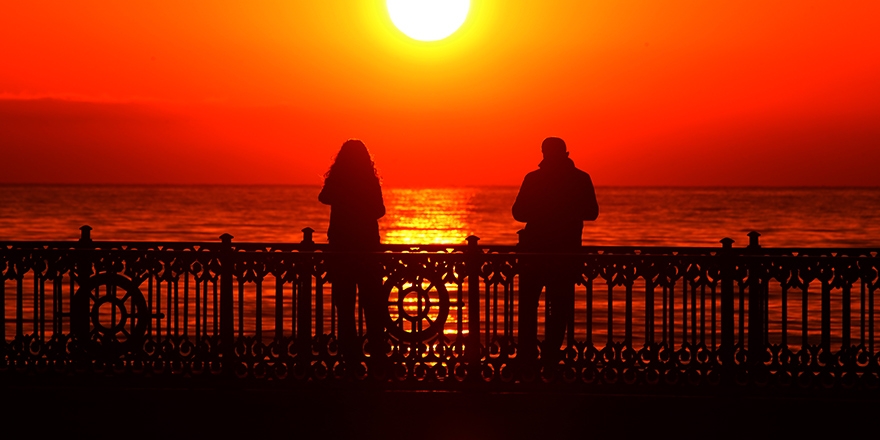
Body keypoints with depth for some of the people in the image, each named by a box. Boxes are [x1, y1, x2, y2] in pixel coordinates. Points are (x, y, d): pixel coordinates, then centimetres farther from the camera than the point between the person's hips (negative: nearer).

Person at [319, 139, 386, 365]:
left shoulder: (335, 181, -5)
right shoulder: (371, 181, -7)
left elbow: (323, 198, 15)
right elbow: (379, 211, 3)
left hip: (341, 247, 0)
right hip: (367, 245, 0)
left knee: (345, 303, 4)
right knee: (372, 303, 8)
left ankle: (350, 353, 1)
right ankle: (376, 349, 5)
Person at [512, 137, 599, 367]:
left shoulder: (533, 178, -6)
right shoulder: (581, 179, -3)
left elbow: (519, 212, -3)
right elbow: (591, 212, 5)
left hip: (535, 248, 0)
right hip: (567, 251, 1)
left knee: (528, 304, 12)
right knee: (560, 307, 7)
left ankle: (527, 352, 8)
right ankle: (550, 354, 1)